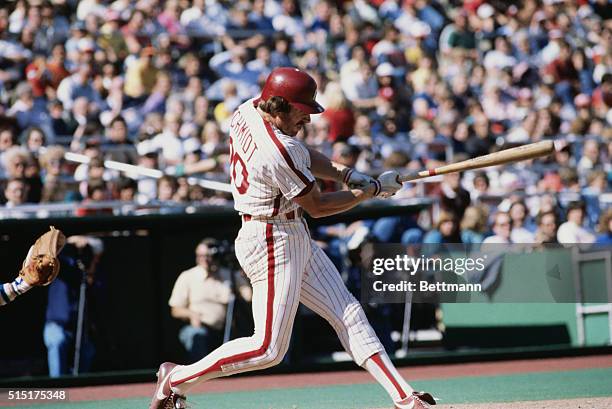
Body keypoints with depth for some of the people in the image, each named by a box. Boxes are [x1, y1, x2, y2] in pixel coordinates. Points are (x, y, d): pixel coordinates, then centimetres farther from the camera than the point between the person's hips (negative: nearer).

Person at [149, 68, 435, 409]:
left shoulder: (248, 111, 1)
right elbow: (318, 206, -15)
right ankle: (176, 379, 7)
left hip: (296, 239, 11)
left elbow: (303, 156, 17)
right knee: (269, 349, -6)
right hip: (272, 243, -11)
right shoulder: (278, 151, -27)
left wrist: (347, 174, 3)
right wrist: (375, 189, -5)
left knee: (348, 313, 7)